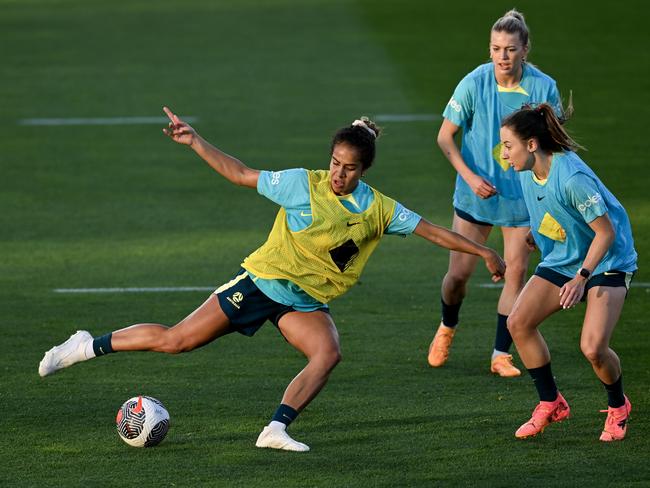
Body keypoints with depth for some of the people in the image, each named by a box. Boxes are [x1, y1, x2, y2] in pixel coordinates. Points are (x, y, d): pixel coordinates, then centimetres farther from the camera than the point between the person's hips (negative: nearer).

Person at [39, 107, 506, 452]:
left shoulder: (378, 209, -6)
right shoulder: (303, 184, -15)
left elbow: (429, 229, 0)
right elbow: (243, 175, -7)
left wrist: (484, 251, 1)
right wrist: (194, 141, -13)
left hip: (307, 302, 3)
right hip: (264, 279, -3)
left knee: (329, 353, -28)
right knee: (176, 340, -5)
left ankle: (277, 429, -27)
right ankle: (91, 346, 11)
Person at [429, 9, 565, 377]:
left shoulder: (544, 88, -10)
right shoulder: (474, 84, -13)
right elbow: (445, 136, -4)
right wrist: (470, 176, -15)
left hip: (523, 197, 1)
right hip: (476, 194, 0)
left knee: (516, 272, -3)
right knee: (460, 273, 2)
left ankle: (502, 355, 7)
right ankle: (447, 328, 33)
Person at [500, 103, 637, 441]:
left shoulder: (573, 178, -30)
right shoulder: (527, 171, -5)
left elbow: (606, 232, -24)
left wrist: (581, 277, -28)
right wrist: (531, 237, 19)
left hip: (606, 261, -8)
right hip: (562, 259, 8)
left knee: (593, 347, -21)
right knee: (518, 323, -8)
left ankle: (617, 407, 10)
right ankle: (551, 404, 7)